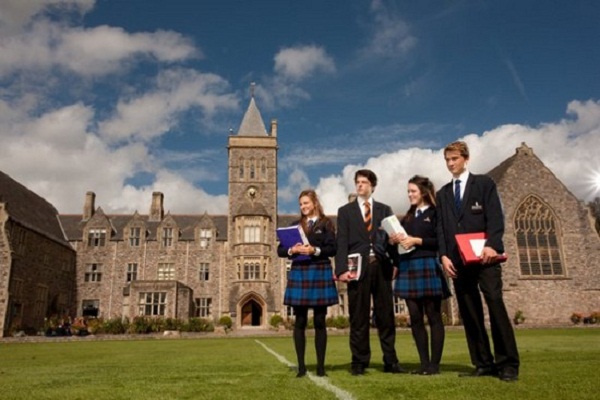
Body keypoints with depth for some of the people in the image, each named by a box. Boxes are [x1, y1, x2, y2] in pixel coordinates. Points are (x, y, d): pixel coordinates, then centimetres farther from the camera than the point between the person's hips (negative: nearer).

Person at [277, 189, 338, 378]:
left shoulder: (325, 223, 5)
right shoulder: (295, 225, 14)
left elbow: (332, 249, -5)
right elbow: (280, 250, 9)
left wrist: (315, 250, -20)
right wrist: (292, 250, -11)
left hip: (320, 273, -2)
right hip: (299, 273, 2)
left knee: (319, 321, 2)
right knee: (300, 321, 2)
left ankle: (321, 365, 10)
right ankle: (301, 366, 10)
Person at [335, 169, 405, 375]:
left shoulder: (384, 210, 16)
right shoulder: (345, 211, 12)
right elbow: (342, 242, 2)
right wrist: (342, 269, -10)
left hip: (381, 266, 1)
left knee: (386, 316, 5)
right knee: (358, 318, 2)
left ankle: (390, 361, 13)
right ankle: (359, 362, 9)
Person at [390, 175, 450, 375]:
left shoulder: (435, 213, 1)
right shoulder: (408, 217, 19)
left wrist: (417, 241, -15)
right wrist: (394, 240, -2)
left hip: (428, 267, -6)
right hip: (408, 268, 6)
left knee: (433, 316, -1)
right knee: (415, 318, 5)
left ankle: (435, 364, 3)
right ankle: (424, 362, 11)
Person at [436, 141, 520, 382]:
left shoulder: (484, 183, 7)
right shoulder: (442, 194, 18)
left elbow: (495, 216, -3)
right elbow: (441, 228, 12)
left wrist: (491, 245, -18)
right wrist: (444, 255, -2)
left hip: (484, 256, -4)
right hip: (458, 260, 4)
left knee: (496, 307, -8)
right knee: (469, 314, 2)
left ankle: (508, 364, -1)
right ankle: (483, 364, 8)